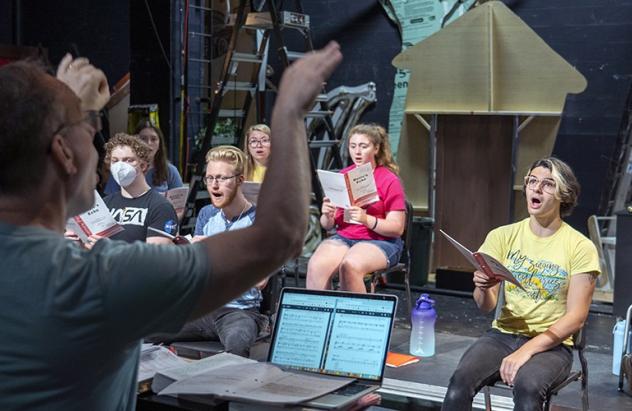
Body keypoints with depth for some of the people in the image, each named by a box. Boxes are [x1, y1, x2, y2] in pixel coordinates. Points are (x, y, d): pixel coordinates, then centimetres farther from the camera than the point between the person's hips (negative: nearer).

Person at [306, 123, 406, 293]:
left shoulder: (390, 180, -2)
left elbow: (397, 228, -7)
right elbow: (327, 226, 12)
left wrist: (366, 219, -23)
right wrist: (327, 216, -12)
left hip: (379, 241, -4)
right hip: (343, 237, 4)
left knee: (350, 265, -34)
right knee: (316, 266, -27)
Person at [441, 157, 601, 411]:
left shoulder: (580, 247, -2)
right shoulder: (503, 236, 5)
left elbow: (576, 317, -7)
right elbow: (486, 307, 3)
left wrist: (527, 350, -19)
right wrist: (483, 289, -21)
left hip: (551, 344, -2)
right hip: (502, 335, 2)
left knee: (527, 387, -36)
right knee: (460, 381, -28)